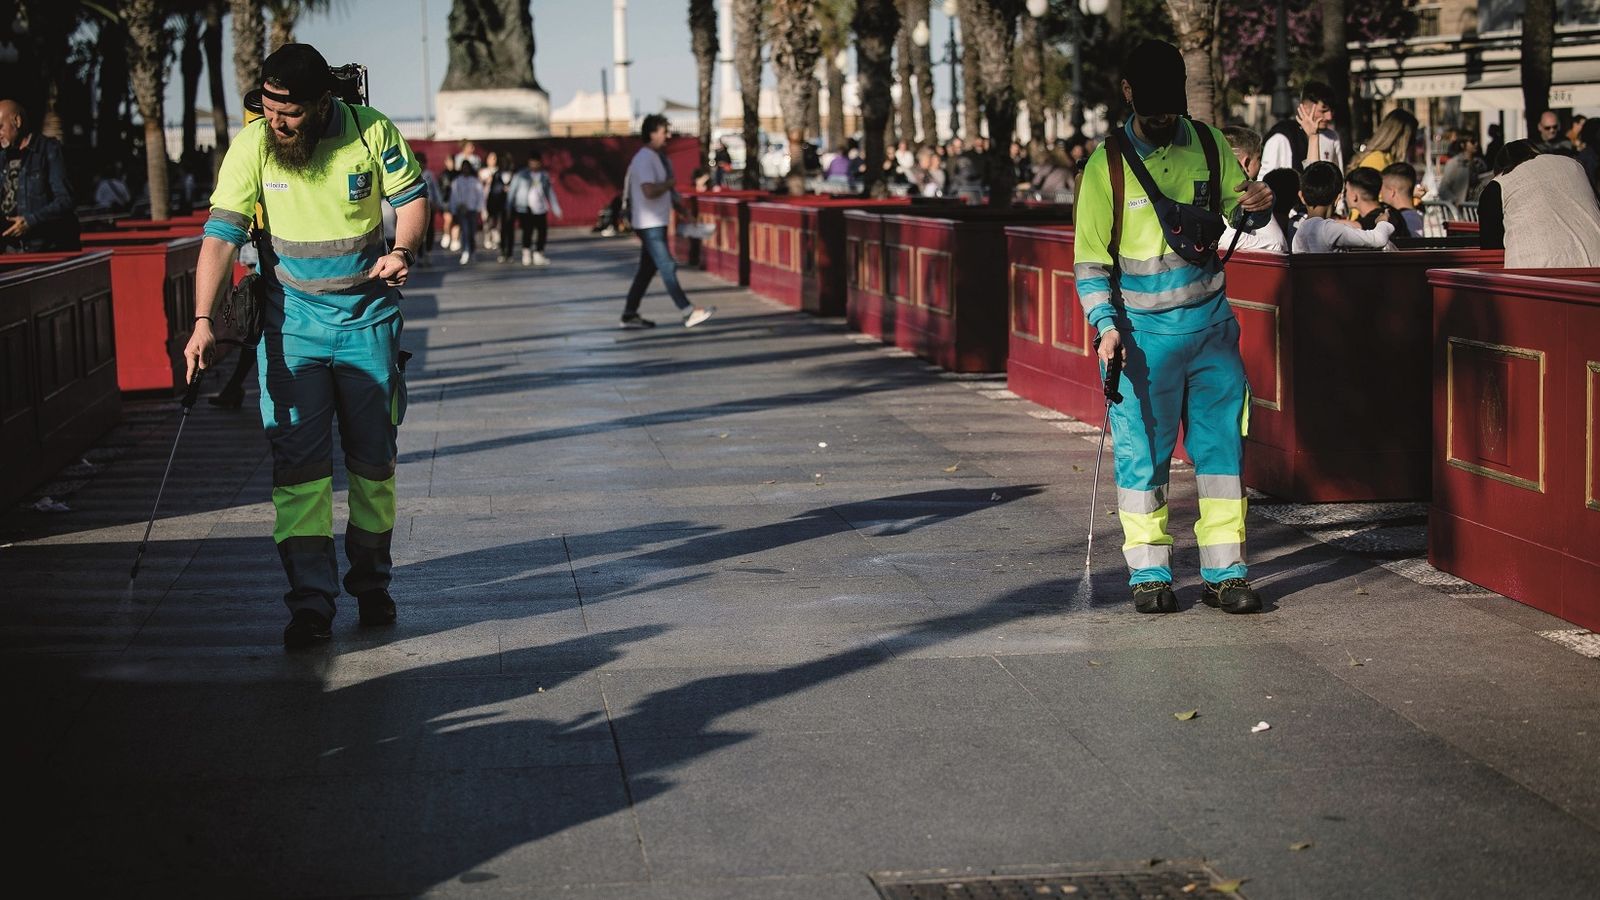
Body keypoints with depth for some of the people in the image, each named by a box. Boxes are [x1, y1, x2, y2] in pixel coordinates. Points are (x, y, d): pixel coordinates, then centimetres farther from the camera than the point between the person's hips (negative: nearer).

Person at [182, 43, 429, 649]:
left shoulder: (371, 131, -10)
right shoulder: (251, 146, -12)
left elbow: (410, 195, 3)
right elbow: (221, 235, -14)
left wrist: (403, 249, -17)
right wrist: (204, 319, -25)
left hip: (367, 314, 1)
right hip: (291, 320, -1)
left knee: (373, 457, 10)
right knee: (298, 461, -7)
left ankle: (371, 582, 27)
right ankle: (311, 600, -6)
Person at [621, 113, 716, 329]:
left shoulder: (655, 158, 16)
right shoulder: (644, 159, -17)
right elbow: (649, 191, -29)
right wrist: (669, 183, -13)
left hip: (657, 223, 10)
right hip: (650, 224, -10)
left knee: (647, 270, 12)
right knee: (667, 267, -12)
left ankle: (629, 315, 16)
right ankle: (688, 313, -16)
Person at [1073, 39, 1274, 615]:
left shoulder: (1207, 144, 5)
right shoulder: (1107, 164, -4)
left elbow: (1234, 202, 18)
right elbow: (1090, 257, -3)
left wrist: (1257, 204, -6)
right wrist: (1106, 324, -15)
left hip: (1210, 323, 3)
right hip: (1144, 330, -3)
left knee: (1223, 444, 2)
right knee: (1143, 453, 1)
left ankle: (1224, 572, 8)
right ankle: (1149, 573, 11)